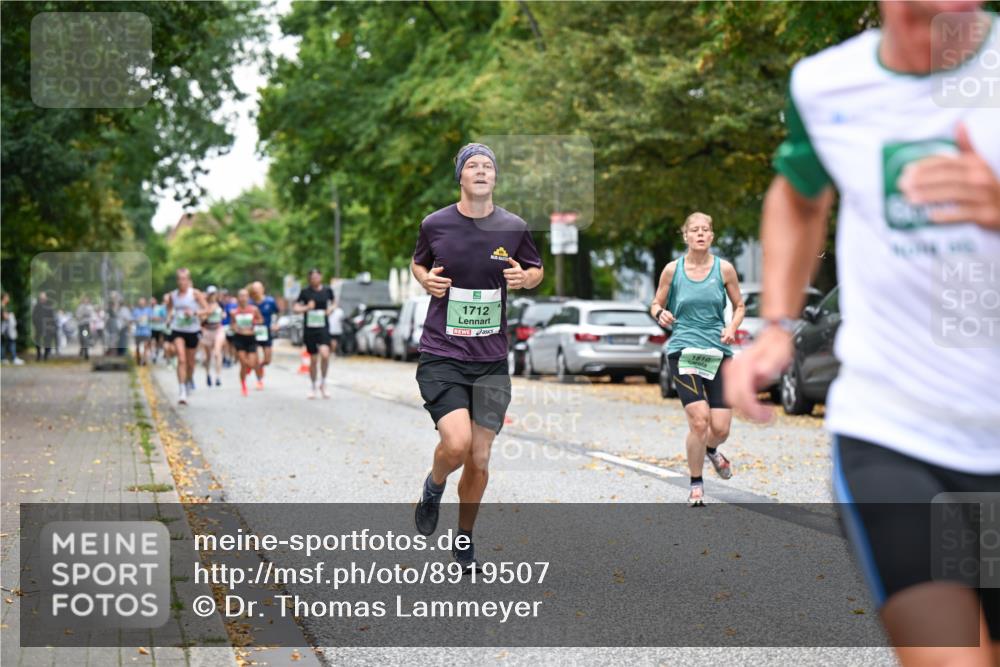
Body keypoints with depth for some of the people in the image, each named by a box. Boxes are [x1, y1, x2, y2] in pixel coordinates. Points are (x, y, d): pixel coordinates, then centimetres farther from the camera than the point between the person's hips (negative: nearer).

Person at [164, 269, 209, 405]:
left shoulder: (195, 294, -4)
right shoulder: (172, 295, 4)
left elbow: (206, 309, -7)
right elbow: (169, 311, 21)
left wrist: (194, 313, -22)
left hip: (192, 330, 0)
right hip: (177, 331, 0)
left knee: (190, 362, 12)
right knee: (181, 359, -17)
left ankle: (189, 380, 45)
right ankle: (182, 391, -19)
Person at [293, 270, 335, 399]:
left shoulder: (327, 290, 3)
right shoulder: (305, 291, -1)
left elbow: (333, 302, 20)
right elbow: (295, 307, 0)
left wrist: (330, 309, -2)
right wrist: (306, 308, -19)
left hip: (323, 328, 0)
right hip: (309, 329, 0)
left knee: (325, 354, -22)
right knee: (313, 360, 7)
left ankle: (323, 383, -2)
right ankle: (313, 387, 25)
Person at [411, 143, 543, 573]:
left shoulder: (513, 228, 1)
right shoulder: (435, 225, -2)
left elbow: (537, 270, 17)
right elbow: (418, 263, 17)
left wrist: (525, 278, -6)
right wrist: (426, 279, -5)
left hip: (491, 360, 2)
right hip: (441, 355, -2)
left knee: (480, 458, 4)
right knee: (457, 444, -21)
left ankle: (465, 540, 27)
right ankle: (433, 487, 15)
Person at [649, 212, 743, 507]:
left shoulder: (724, 269, 2)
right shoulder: (672, 269, 0)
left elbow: (739, 306, 13)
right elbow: (656, 304, 10)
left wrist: (732, 328, -7)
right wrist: (660, 314, -13)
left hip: (718, 352, 2)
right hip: (683, 350, -2)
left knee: (720, 428, -3)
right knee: (699, 421, -17)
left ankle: (711, 450, 37)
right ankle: (696, 485, 5)